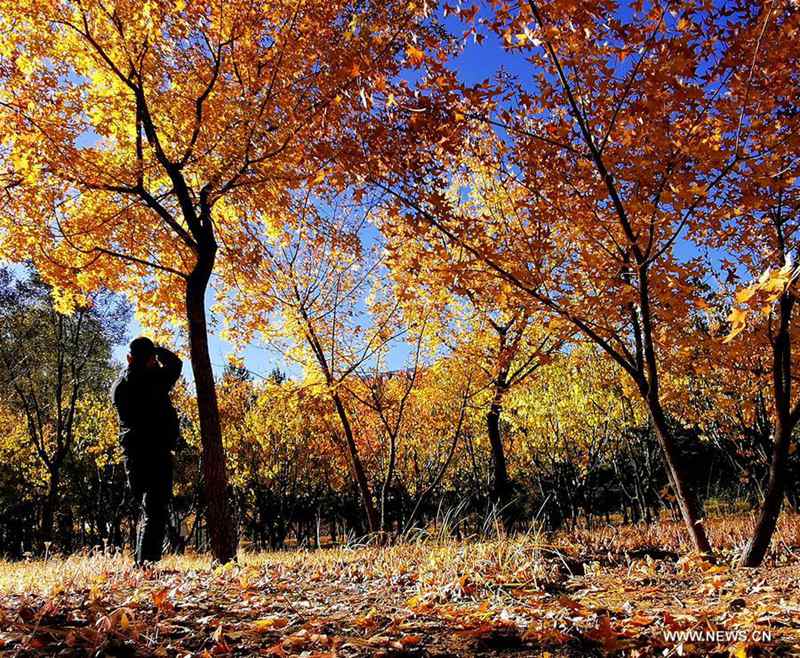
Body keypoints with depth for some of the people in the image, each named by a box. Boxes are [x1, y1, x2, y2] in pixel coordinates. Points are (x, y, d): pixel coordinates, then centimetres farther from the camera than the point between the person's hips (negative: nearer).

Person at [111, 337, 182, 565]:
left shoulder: (118, 386, 5)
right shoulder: (155, 379, -11)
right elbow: (175, 363, 6)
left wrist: (131, 364, 22)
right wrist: (157, 349, 19)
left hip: (132, 456, 6)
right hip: (157, 454, -6)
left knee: (144, 510, 18)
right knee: (156, 511, -5)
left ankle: (140, 561, 19)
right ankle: (147, 561, -13)